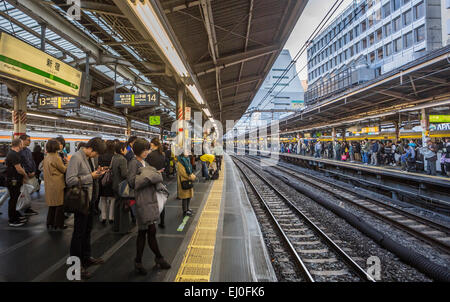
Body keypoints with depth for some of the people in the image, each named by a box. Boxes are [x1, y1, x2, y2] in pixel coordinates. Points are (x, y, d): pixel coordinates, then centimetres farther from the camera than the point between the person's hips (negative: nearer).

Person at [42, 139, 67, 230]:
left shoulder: (46, 158, 7)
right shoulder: (56, 158, -18)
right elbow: (64, 170, -9)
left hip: (49, 185, 8)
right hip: (57, 185, -8)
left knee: (52, 204, 18)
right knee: (59, 204, 4)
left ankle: (50, 223, 26)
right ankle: (58, 225, 11)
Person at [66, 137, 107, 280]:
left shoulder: (90, 158, 8)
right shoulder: (76, 158, -18)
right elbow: (70, 180, -24)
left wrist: (97, 173, -1)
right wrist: (91, 176, -22)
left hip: (91, 199, 9)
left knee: (87, 230, 21)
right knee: (79, 233, 4)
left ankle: (86, 257, 38)